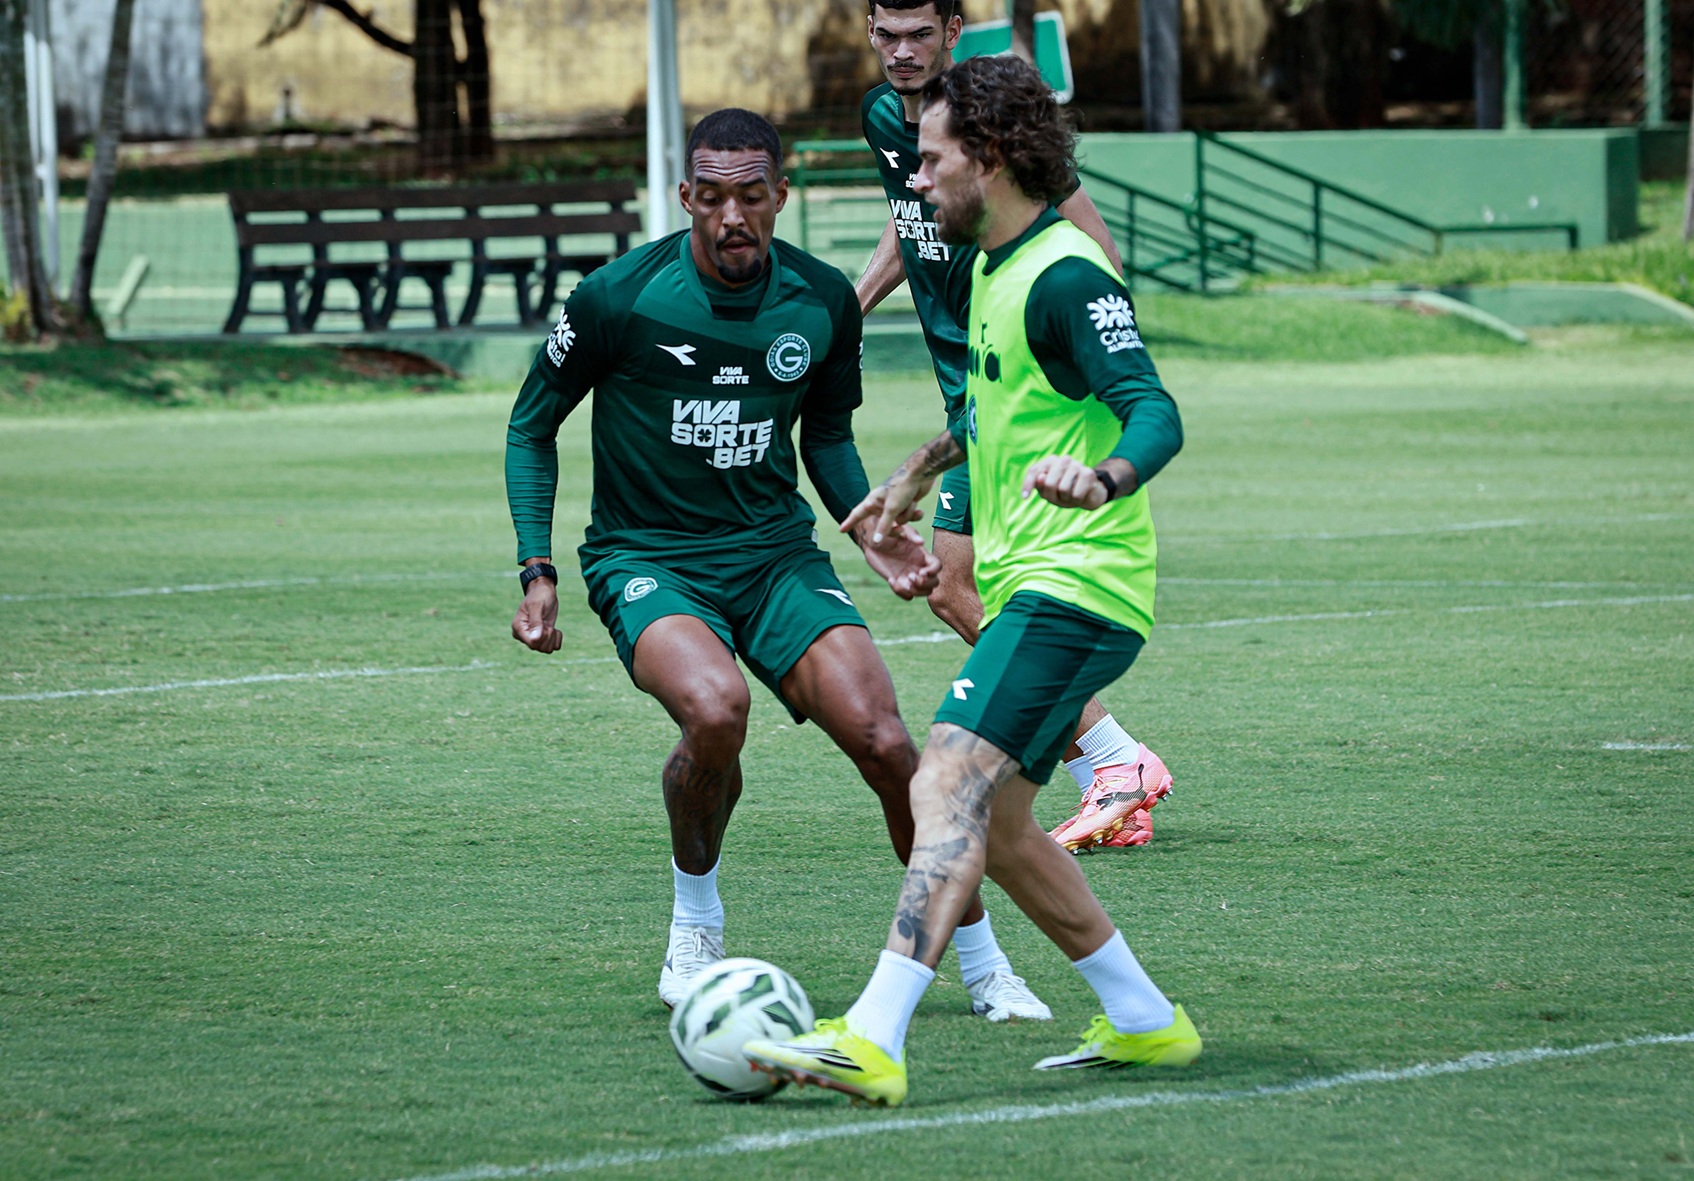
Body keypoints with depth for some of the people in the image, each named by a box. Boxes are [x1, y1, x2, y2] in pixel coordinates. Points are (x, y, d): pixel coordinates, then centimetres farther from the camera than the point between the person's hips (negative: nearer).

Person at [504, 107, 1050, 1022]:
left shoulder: (822, 301, -2)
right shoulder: (618, 297, -12)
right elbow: (532, 426, 2)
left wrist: (874, 533, -1)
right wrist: (538, 573, -6)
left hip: (776, 552, 3)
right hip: (646, 559, -3)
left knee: (883, 742, -16)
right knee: (715, 707, -34)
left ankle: (984, 969, 1)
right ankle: (695, 926, -6)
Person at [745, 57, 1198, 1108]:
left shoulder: (1066, 276, -15)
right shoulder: (998, 267, 16)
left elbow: (1156, 412, -25)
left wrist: (1103, 477, -45)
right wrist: (918, 475, 48)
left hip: (1073, 584, -10)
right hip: (1028, 586, 10)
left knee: (950, 784, -22)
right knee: (996, 824, 13)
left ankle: (874, 1041, -33)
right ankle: (1144, 1022, 23)